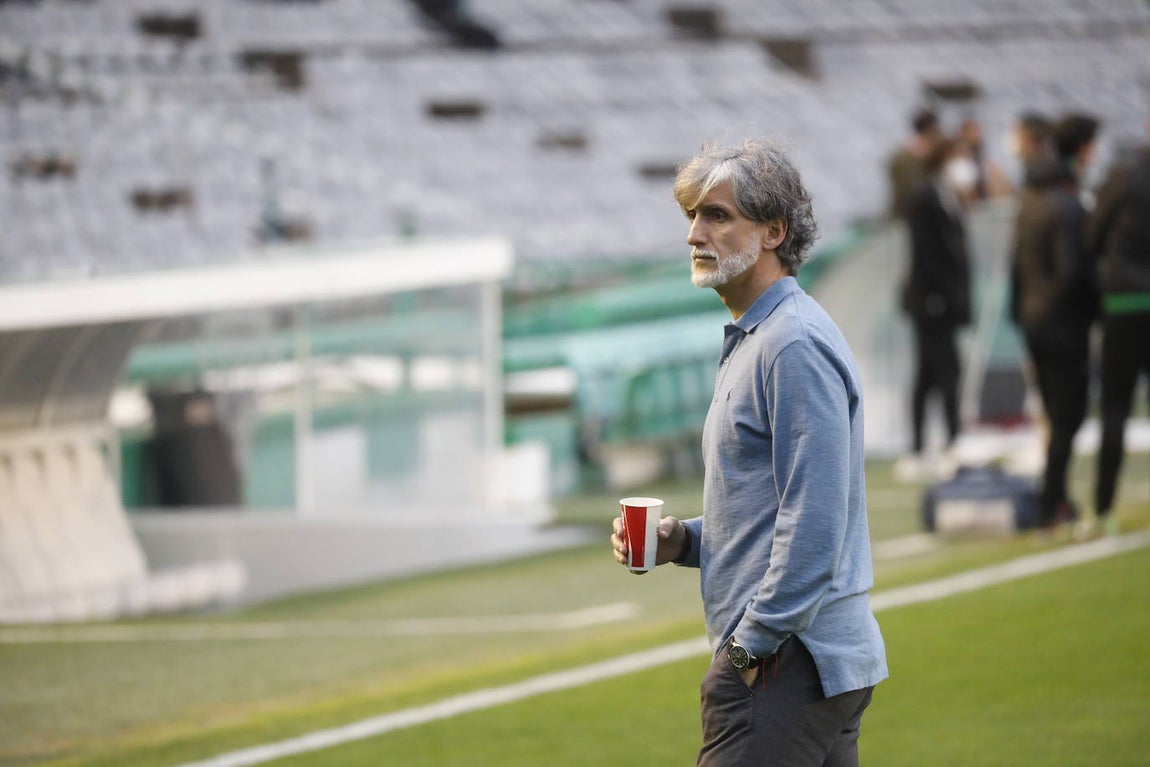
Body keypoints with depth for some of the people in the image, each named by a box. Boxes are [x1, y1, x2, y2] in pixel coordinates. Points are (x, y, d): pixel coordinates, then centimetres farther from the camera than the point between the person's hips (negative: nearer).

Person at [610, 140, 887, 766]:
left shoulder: (795, 345, -14)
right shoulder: (751, 339, 19)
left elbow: (813, 523, -21)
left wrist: (751, 645, -17)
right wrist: (682, 540, 10)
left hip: (784, 667, -11)